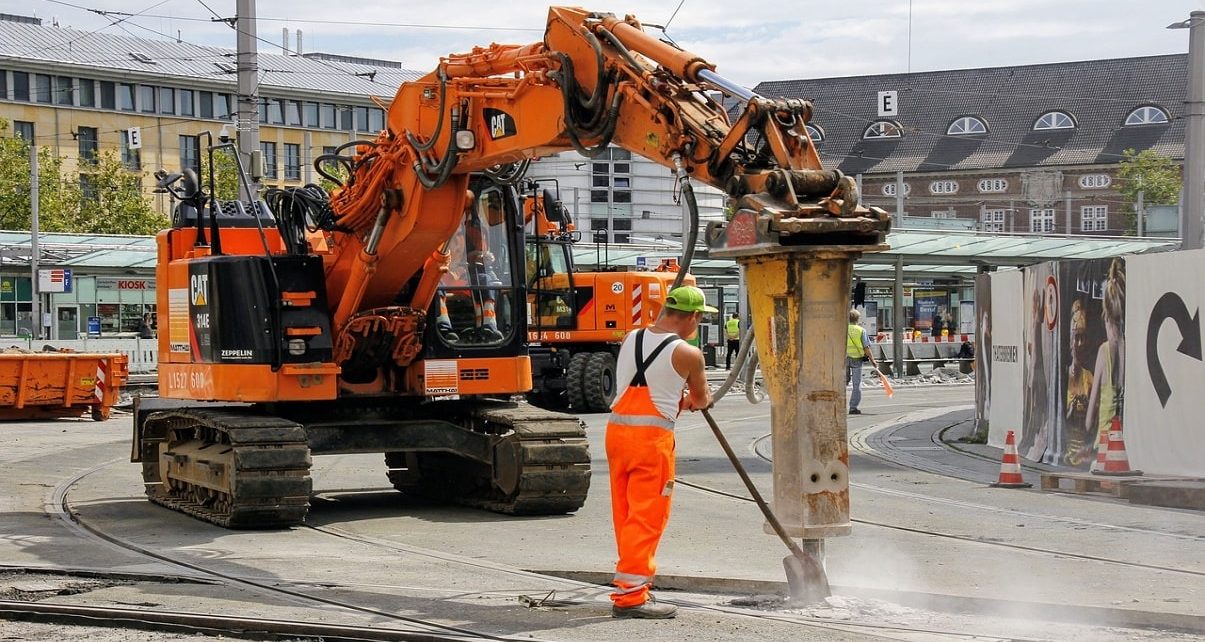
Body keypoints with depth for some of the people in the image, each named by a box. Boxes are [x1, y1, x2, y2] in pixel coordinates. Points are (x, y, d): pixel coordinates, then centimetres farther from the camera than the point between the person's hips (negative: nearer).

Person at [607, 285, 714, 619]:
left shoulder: (629, 340, 10)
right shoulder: (688, 354, -5)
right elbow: (702, 399, 11)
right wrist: (692, 400, 34)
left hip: (616, 429, 7)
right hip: (652, 435, -6)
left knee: (625, 514, 15)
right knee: (647, 517, -3)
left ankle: (634, 584, 26)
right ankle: (629, 595, -5)